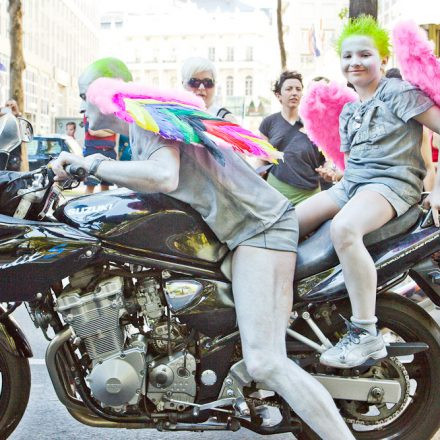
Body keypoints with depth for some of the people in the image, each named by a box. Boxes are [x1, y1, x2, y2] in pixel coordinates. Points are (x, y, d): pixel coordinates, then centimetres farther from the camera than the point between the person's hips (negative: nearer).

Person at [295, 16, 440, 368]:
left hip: (392, 181, -8)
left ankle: (366, 334, -32)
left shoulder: (399, 92, -3)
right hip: (350, 183, 9)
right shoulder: (347, 112, 22)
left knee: (343, 228, -37)